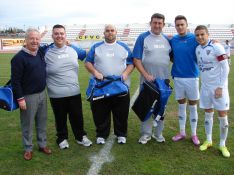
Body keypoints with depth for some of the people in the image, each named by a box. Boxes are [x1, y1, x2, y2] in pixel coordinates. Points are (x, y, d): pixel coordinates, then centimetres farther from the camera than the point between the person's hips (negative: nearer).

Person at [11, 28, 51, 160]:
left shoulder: (41, 52, 4)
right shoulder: (19, 57, -16)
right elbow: (15, 81, -15)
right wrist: (20, 98, -16)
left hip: (42, 94, 6)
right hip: (28, 97, -6)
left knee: (42, 121, 16)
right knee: (28, 124, 7)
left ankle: (42, 144, 32)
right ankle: (28, 148, 24)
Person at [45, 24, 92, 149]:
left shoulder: (73, 49, 5)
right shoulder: (46, 52, -7)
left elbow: (86, 55, 22)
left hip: (74, 92, 3)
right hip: (56, 95, -3)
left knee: (77, 117, 15)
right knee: (60, 119, 13)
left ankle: (81, 137, 34)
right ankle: (62, 138, 34)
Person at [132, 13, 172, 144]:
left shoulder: (167, 39, 9)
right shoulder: (143, 38, -3)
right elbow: (136, 59, -8)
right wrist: (146, 75, -16)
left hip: (164, 80, 4)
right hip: (148, 79, -4)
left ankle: (158, 133, 25)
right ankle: (146, 134, 19)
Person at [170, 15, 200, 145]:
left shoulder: (194, 38, -5)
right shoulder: (173, 40, 4)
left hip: (192, 77, -3)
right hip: (178, 77, 3)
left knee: (193, 106, 7)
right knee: (181, 106, 13)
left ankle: (194, 134, 21)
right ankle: (182, 133, 26)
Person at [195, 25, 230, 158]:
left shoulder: (216, 47, -14)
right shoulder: (198, 49, 4)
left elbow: (225, 69, -14)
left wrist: (220, 87, -15)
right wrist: (204, 82, 7)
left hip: (218, 87, -6)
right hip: (205, 87, 6)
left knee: (223, 116, 1)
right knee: (208, 113, 13)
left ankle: (223, 145, 16)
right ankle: (209, 141, 27)